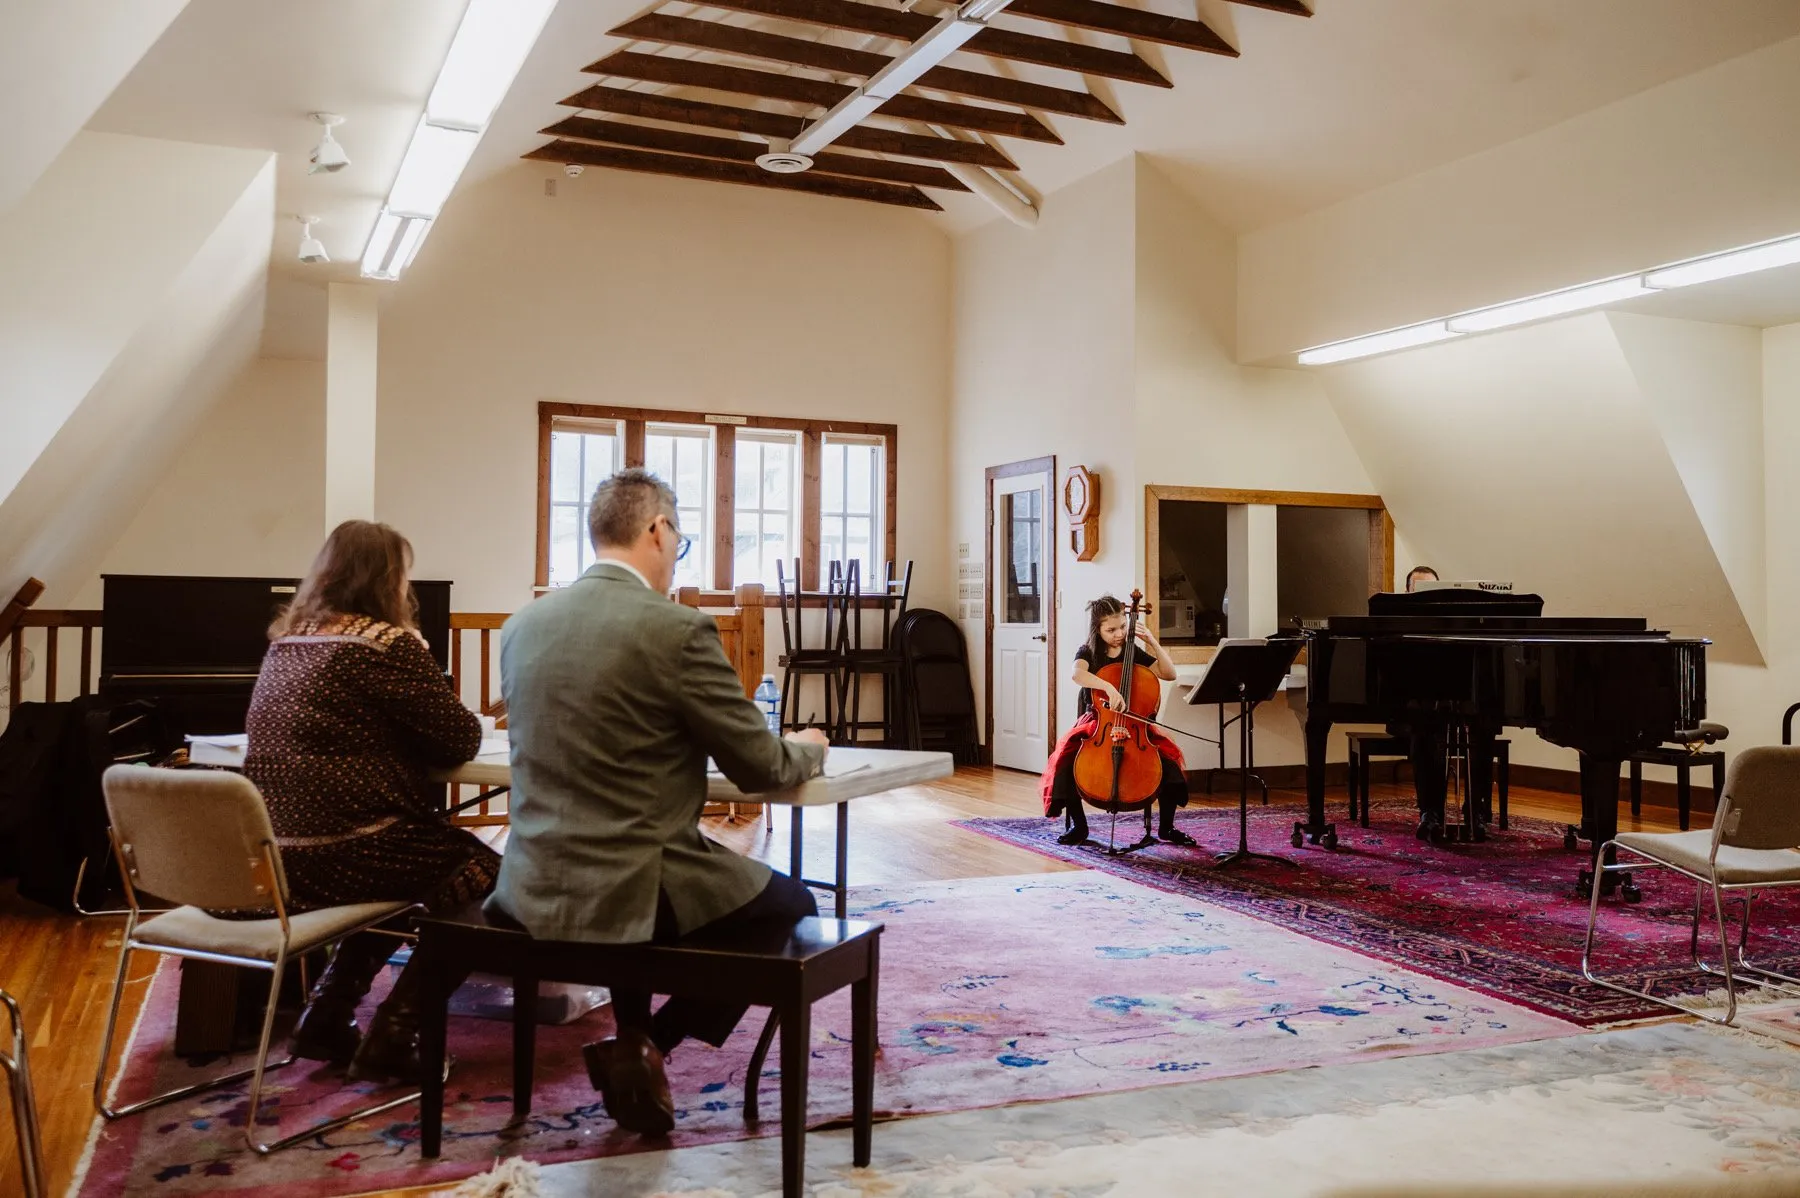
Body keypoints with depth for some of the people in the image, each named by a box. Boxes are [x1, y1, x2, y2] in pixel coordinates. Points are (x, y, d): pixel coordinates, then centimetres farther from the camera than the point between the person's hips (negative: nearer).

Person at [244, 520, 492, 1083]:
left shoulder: (286, 641, 12)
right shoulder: (388, 645, -12)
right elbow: (462, 740, -8)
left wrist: (406, 738, 17)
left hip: (267, 858, 9)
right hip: (339, 854, -9)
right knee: (482, 872, 8)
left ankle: (325, 1020, 26)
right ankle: (390, 1041, 4)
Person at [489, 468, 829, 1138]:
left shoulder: (523, 625, 4)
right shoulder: (678, 629, -16)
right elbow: (762, 770, -10)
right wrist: (807, 749, 13)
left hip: (533, 886, 7)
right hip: (631, 891, -6)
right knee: (792, 906, 18)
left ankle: (633, 1042, 32)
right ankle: (647, 1046, 11)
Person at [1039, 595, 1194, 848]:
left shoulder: (1134, 653, 7)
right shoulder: (1087, 652, -4)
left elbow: (1169, 674, 4)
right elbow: (1077, 674, -28)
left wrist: (1153, 643, -6)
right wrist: (1108, 687, -44)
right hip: (1095, 723, -2)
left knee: (1167, 758, -23)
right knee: (1067, 758, -29)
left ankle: (1166, 828, -5)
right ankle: (1078, 825, -9)